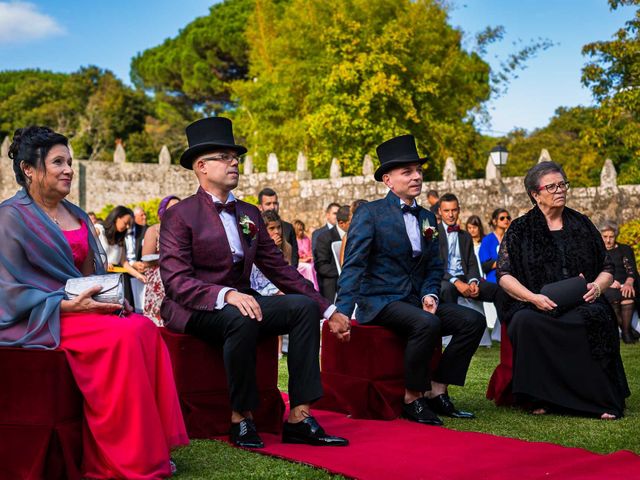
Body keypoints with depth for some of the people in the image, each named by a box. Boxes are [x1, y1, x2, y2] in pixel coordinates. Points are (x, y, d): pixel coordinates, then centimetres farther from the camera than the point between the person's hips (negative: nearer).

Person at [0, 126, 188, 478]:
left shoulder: (76, 215, 18)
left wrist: (106, 296, -1)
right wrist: (67, 305, -21)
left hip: (82, 308, 7)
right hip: (36, 321, -7)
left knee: (144, 328, -21)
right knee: (122, 336, -29)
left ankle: (152, 446, -19)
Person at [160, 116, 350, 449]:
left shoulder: (250, 215, 15)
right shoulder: (179, 216, -4)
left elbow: (279, 268, 13)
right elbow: (175, 280, -16)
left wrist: (328, 310, 5)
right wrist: (226, 294, -33)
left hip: (239, 303, 6)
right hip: (194, 311, -6)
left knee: (304, 306, -17)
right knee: (241, 318, -36)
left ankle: (299, 419, -20)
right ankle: (241, 419, -19)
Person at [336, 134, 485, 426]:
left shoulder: (427, 217, 15)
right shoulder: (370, 214, -5)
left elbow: (434, 267, 19)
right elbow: (353, 266, -13)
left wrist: (430, 294, -3)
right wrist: (343, 312, -24)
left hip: (416, 300, 7)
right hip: (379, 301, -7)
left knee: (473, 320, -12)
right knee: (427, 323, -34)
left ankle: (436, 391, -6)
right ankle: (412, 399, -17)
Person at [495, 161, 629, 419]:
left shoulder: (581, 224, 17)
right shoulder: (520, 229, 11)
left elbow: (607, 269, 18)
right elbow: (504, 275, 3)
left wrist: (597, 287, -5)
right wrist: (533, 297, -14)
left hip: (581, 306, 1)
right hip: (534, 307, -1)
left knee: (595, 320, -34)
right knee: (525, 322, -35)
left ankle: (603, 400, -26)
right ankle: (540, 397, -25)